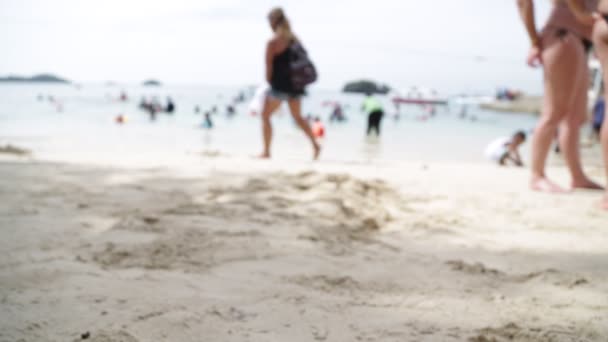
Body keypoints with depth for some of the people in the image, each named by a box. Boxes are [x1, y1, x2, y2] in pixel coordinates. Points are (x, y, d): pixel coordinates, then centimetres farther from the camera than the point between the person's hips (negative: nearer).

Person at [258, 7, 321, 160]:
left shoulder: (273, 42, -12)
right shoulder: (294, 38, 8)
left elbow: (269, 66, -10)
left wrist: (269, 81, 6)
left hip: (280, 84, -6)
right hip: (295, 83, 6)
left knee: (265, 115, 8)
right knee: (298, 117, 19)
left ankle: (266, 151, 5)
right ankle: (315, 145, 5)